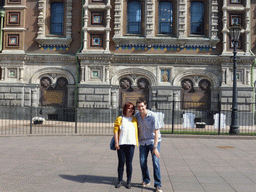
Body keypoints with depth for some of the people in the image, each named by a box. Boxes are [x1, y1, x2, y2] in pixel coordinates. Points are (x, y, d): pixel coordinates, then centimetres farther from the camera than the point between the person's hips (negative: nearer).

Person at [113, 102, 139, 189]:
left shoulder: (135, 120, 12)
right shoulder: (119, 119, 6)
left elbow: (136, 131, 16)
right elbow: (116, 131, 2)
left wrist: (137, 142, 9)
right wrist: (116, 143, -6)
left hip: (131, 144, 1)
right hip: (121, 144, -1)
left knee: (129, 163, 3)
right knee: (121, 163, 4)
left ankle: (129, 181, 15)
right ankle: (120, 181, 16)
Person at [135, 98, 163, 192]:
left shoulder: (153, 116, -19)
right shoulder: (137, 115, -3)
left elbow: (156, 131, -20)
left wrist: (155, 147, -24)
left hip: (154, 141, -4)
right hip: (143, 142, 4)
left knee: (155, 162, -11)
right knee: (142, 162, 3)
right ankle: (146, 180, 25)